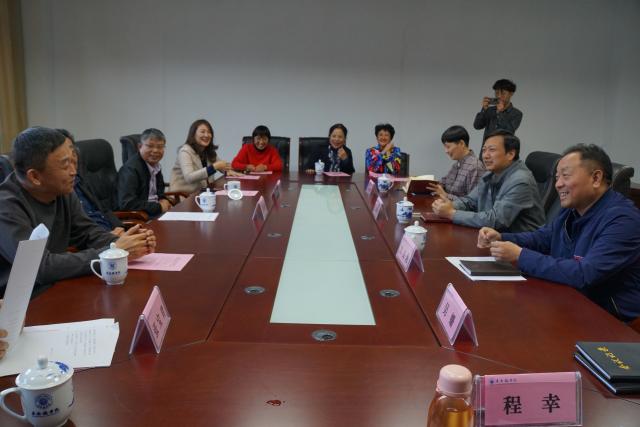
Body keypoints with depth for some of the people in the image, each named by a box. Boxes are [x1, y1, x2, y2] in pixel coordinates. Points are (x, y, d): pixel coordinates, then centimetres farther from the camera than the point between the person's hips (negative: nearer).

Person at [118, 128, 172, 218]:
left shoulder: (155, 165, 8)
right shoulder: (131, 168, -15)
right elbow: (126, 204, -24)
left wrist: (163, 200, 1)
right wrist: (159, 207, -18)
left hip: (155, 212, 8)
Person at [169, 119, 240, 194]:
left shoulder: (209, 151, 6)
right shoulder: (185, 151, -14)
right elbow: (189, 178, -28)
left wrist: (227, 170, -2)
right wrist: (214, 167, -33)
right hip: (182, 195, -7)